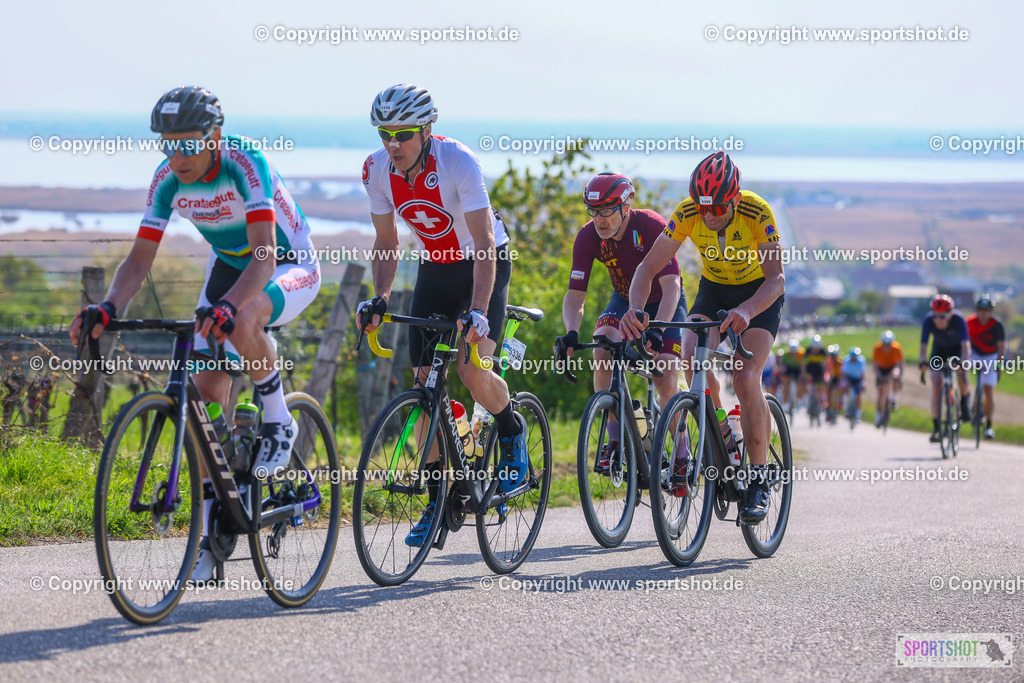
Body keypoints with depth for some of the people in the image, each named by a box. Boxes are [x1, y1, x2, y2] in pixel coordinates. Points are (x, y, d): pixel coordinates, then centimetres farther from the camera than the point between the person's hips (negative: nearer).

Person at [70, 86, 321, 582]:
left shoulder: (246, 162, -31)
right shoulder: (168, 180, -15)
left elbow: (265, 253, -41)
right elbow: (139, 260, -15)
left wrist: (228, 306, -58)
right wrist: (108, 308, -34)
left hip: (292, 267, -6)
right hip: (229, 266, 6)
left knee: (241, 322, -40)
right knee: (207, 392, -8)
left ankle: (279, 423, -13)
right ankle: (210, 535, -3)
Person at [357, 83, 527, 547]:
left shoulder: (458, 162, -29)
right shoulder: (378, 170, -14)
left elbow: (483, 242, -32)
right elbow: (386, 241, -1)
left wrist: (478, 311, -41)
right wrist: (379, 298, -16)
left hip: (486, 262, -5)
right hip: (436, 267, 5)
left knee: (472, 372, -23)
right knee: (425, 382, -4)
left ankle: (512, 434, 10)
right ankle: (437, 499, 5)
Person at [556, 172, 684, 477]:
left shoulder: (652, 226, -31)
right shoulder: (588, 237, -21)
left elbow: (671, 286, -36)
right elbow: (575, 294, -21)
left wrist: (657, 330, -52)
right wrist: (571, 334, -41)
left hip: (663, 304, -3)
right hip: (624, 301, 3)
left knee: (666, 380, -18)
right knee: (603, 350, -28)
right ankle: (614, 441, -21)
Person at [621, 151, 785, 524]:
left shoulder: (757, 213, -31)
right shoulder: (687, 213, -23)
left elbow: (776, 279, -38)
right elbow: (649, 267, -22)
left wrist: (746, 311, -58)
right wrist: (635, 309, -42)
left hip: (759, 294, -3)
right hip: (713, 290, 3)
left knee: (745, 379, -22)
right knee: (693, 359, -25)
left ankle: (759, 480, -9)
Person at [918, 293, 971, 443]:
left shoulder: (958, 320, -34)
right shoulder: (928, 321, -29)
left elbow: (966, 345, -40)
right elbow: (923, 346, -31)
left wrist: (963, 363, -56)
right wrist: (923, 364, -49)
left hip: (957, 349, -1)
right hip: (939, 349, 2)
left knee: (961, 373, -29)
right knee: (936, 383, -14)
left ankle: (964, 403, 2)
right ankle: (936, 428, -10)